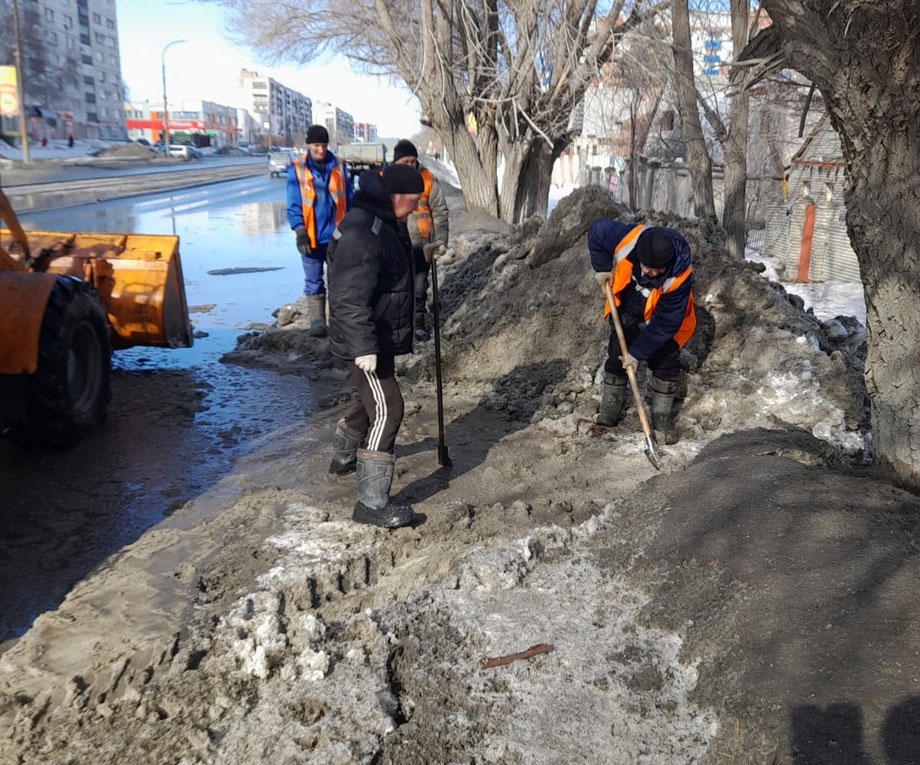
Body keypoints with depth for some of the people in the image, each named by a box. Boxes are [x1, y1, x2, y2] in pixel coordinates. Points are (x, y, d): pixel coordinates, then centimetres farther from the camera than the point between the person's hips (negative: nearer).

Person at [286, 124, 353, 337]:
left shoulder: (339, 166, 4)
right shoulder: (297, 168, -2)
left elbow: (349, 199, 10)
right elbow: (293, 204, -3)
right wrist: (300, 233, -11)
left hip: (337, 234, 1)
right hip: (312, 236, -1)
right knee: (314, 281, 6)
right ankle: (317, 321, 15)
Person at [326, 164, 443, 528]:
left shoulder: (383, 222, 8)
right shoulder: (362, 234, -26)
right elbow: (349, 298, -31)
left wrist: (419, 256, 25)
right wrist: (364, 347, -33)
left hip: (380, 337, 11)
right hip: (365, 343, -11)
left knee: (373, 399, 26)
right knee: (386, 411, -11)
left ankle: (343, 457, 49)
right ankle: (372, 503, -5)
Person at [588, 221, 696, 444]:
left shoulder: (680, 277, -39)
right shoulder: (626, 239, -35)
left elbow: (664, 324, -31)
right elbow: (597, 230, -13)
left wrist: (638, 353, -27)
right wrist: (602, 267, -15)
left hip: (664, 319, -3)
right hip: (627, 311, 3)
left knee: (666, 365, -6)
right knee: (616, 359, 5)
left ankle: (662, 417, 11)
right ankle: (609, 413, 18)